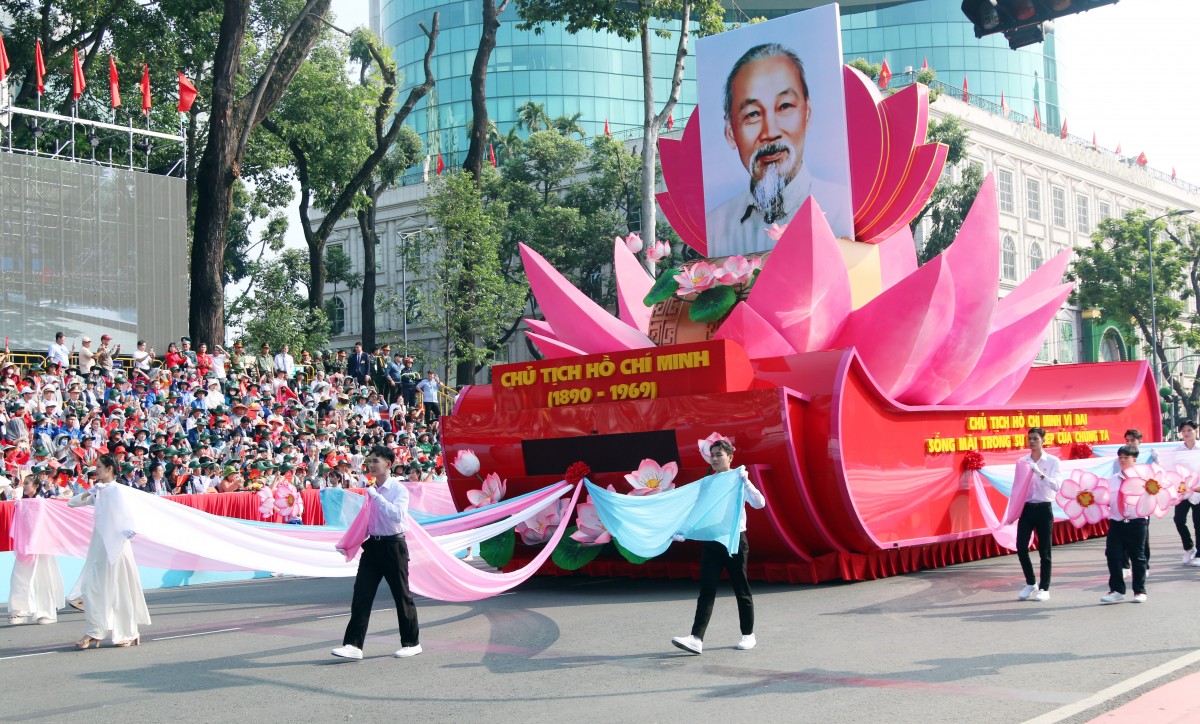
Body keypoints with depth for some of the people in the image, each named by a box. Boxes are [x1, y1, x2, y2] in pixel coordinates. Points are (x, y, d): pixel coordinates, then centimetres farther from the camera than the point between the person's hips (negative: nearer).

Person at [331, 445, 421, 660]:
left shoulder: (399, 489, -10)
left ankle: (411, 643, 19)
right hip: (372, 544, 6)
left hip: (393, 545, -6)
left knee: (401, 595, 5)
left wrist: (376, 496, -25)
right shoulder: (371, 490, 10)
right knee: (361, 594, -2)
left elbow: (397, 515, -27)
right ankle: (353, 645, -3)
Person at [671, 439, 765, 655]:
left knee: (741, 589, 8)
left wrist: (745, 481, -22)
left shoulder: (738, 482, -3)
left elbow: (759, 503, -15)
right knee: (707, 590, -4)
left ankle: (748, 635, 22)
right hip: (711, 541, 3)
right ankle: (696, 639, -11)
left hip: (735, 540, -3)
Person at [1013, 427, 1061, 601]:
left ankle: (1044, 589, 13)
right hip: (1026, 508, 3)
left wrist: (1040, 473, -27)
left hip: (1043, 509, -3)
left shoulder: (1053, 461, -3)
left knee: (1044, 551, 3)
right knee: (1021, 547, -2)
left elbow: (1057, 486, -16)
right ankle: (1030, 583, 17)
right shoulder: (1022, 462, 6)